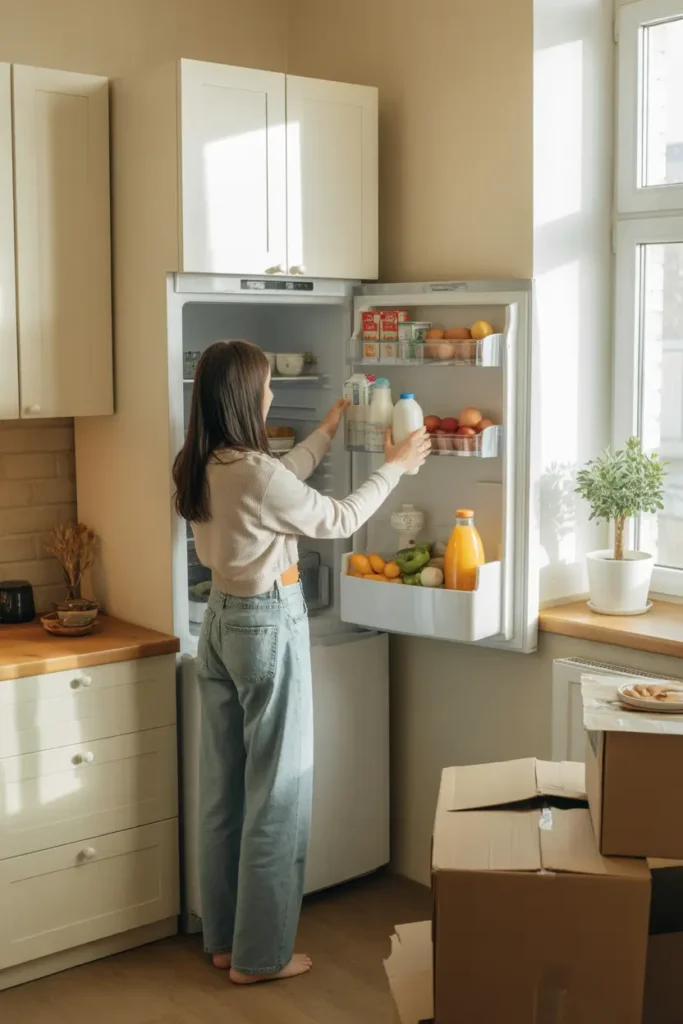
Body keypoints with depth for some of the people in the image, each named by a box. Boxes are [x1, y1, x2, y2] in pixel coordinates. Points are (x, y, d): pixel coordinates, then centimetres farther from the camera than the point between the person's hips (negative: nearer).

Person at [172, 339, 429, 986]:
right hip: (268, 624, -9)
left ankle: (223, 937, 28)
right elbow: (338, 520, -10)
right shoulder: (254, 473, -23)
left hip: (221, 619, 9)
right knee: (276, 789, 3)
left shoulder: (199, 468, 2)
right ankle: (260, 955, 14)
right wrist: (395, 467, 4)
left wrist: (327, 430, 29)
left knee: (224, 784, 15)